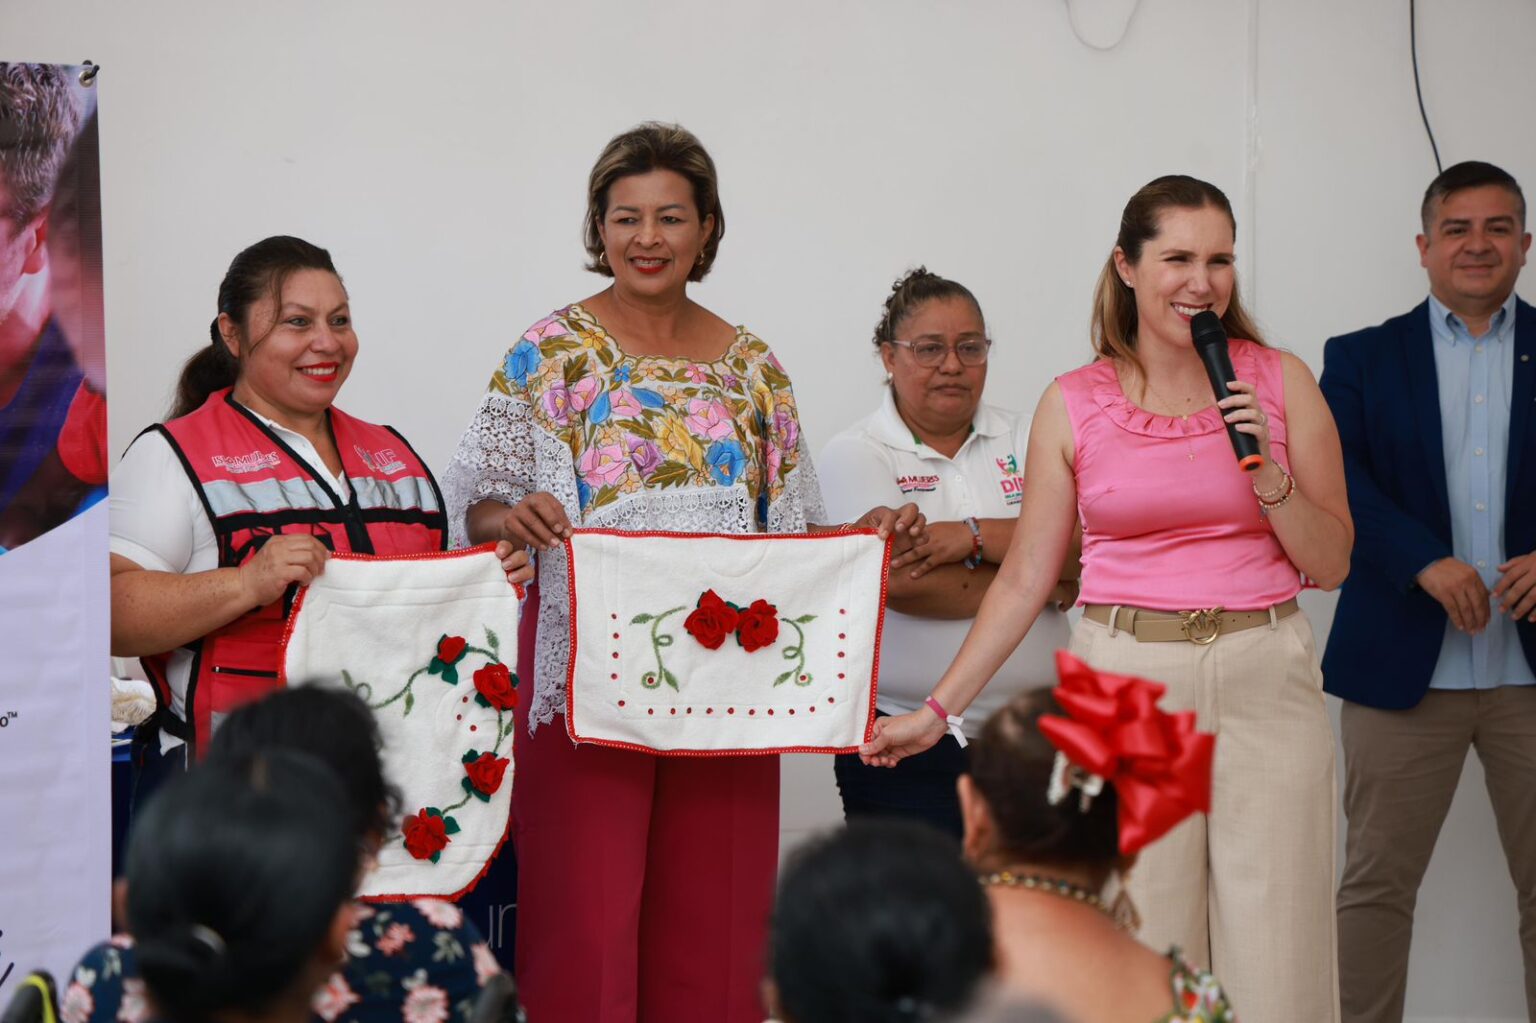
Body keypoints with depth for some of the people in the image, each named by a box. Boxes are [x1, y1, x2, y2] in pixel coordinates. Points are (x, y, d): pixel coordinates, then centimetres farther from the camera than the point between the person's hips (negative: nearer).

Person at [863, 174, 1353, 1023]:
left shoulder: (1280, 383, 4)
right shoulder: (1074, 404, 4)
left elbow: (1330, 564, 6)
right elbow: (1025, 577, 7)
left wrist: (1269, 473, -10)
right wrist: (937, 711, 4)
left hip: (1263, 676, 1)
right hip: (1124, 678, 0)